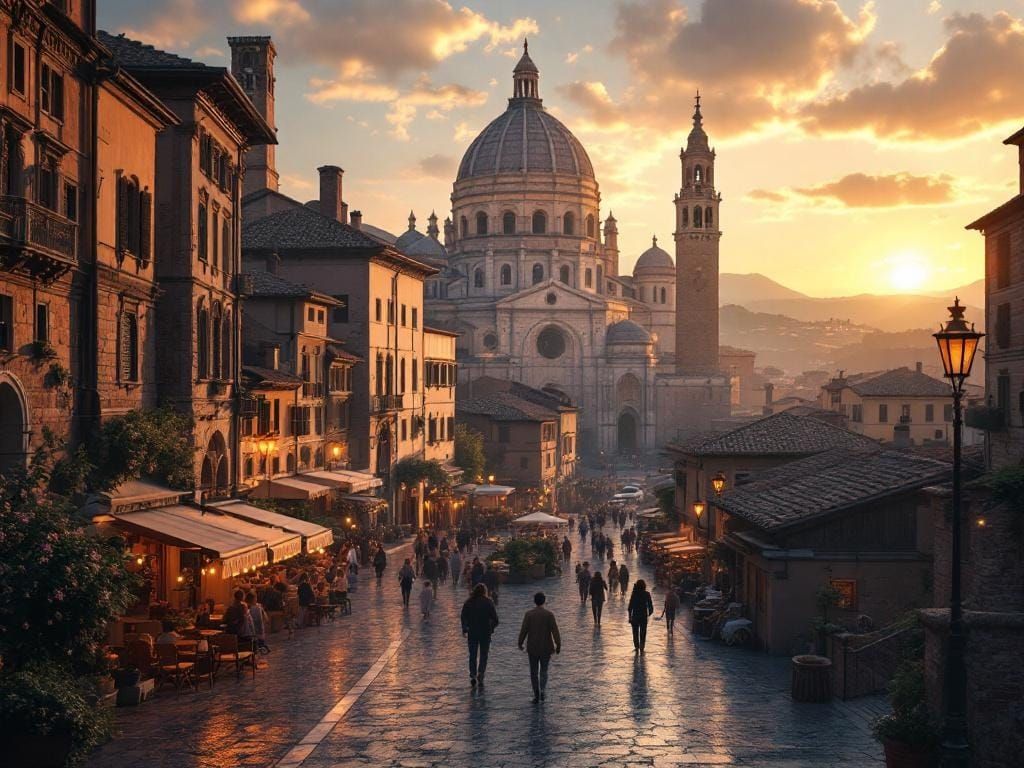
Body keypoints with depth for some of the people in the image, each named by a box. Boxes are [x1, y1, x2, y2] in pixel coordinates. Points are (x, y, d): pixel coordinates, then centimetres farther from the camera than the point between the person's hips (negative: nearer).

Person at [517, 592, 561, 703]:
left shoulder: (529, 614, -6)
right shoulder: (549, 614, -7)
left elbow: (523, 630, -5)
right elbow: (555, 631, -9)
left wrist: (520, 643, 9)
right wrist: (558, 645, -3)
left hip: (532, 648, 0)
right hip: (546, 648, 0)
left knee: (534, 672, 11)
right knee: (544, 670, 12)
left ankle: (536, 695, 8)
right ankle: (542, 690, -11)